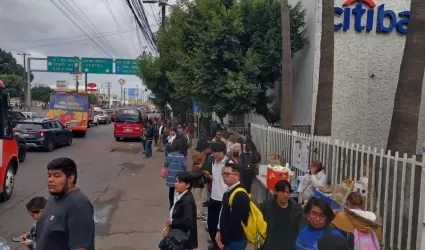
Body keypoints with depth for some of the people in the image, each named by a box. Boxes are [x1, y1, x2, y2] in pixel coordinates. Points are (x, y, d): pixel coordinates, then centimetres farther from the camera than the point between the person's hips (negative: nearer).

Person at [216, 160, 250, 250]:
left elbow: (235, 222, -24)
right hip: (227, 239, 9)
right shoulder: (229, 192, 6)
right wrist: (219, 231, 6)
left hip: (235, 241, -8)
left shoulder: (241, 196, -24)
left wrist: (224, 241, -15)